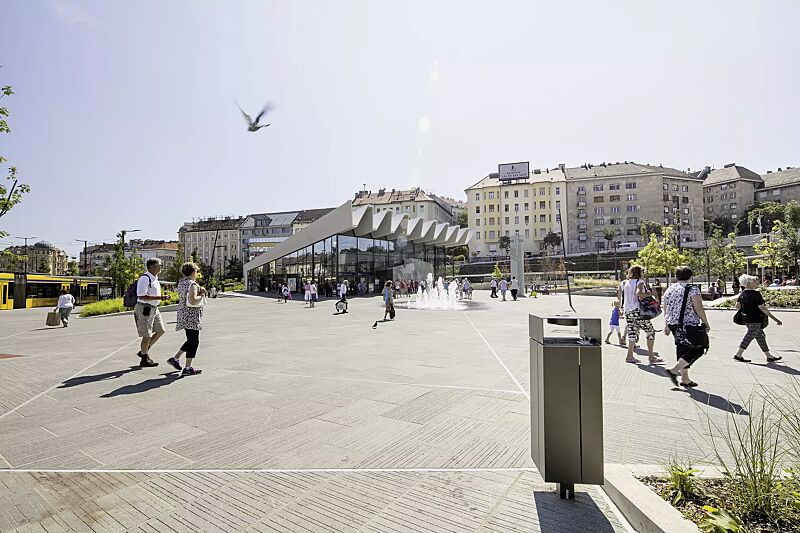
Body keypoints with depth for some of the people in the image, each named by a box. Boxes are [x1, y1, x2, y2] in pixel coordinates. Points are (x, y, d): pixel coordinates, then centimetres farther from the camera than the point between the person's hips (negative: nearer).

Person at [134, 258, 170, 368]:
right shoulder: (145, 278, -19)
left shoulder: (155, 278, 11)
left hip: (154, 309, 10)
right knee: (147, 336, -1)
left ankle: (144, 351, 26)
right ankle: (144, 359, 13)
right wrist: (160, 298, -28)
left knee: (160, 331, 13)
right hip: (145, 309, -10)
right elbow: (141, 296, -26)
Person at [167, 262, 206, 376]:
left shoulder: (181, 282, 11)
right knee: (193, 341, -1)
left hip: (183, 314, 9)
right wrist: (201, 295, -12)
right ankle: (187, 368, 2)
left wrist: (199, 291, 9)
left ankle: (175, 358, 24)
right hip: (192, 315, -9)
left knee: (191, 340, 22)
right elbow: (193, 301, -29)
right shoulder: (192, 284, -18)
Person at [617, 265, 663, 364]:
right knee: (650, 332, 6)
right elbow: (638, 293, -25)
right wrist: (649, 294, -10)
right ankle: (651, 357, 6)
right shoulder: (639, 282, -6)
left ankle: (630, 356, 8)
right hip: (638, 310, -6)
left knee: (632, 333, 11)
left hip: (627, 311, 6)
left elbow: (619, 297, 10)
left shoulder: (623, 283, 10)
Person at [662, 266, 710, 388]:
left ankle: (685, 378, 16)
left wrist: (666, 325, 20)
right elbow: (699, 309, -11)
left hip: (673, 324, 7)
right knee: (696, 350, 2)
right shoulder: (693, 289, -8)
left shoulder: (669, 289, 11)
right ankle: (674, 370, -9)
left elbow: (666, 309, 14)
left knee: (682, 350, 14)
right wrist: (706, 323, -1)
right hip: (689, 325, -7)